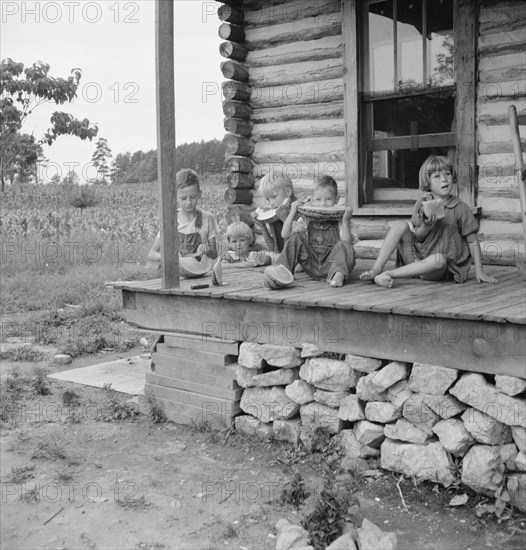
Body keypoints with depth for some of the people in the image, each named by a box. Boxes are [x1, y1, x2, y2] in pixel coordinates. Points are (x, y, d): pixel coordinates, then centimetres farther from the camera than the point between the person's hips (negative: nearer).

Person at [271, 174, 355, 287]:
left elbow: (347, 242, -12)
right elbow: (285, 235, 3)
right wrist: (292, 213, -3)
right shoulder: (307, 219, 9)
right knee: (295, 238, -10)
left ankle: (338, 274, -50)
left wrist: (345, 221, -21)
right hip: (310, 264, 3)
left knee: (343, 246, -28)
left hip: (329, 265, -3)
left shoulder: (338, 219, 1)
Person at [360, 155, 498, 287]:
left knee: (439, 259, -38)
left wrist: (479, 271, -7)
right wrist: (426, 224, -23)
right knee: (400, 225, -15)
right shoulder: (422, 204, 4)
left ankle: (389, 274, -34)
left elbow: (473, 241, -1)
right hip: (416, 257, 3)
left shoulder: (460, 208, -3)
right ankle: (376, 269, -24)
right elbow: (418, 237, -1)